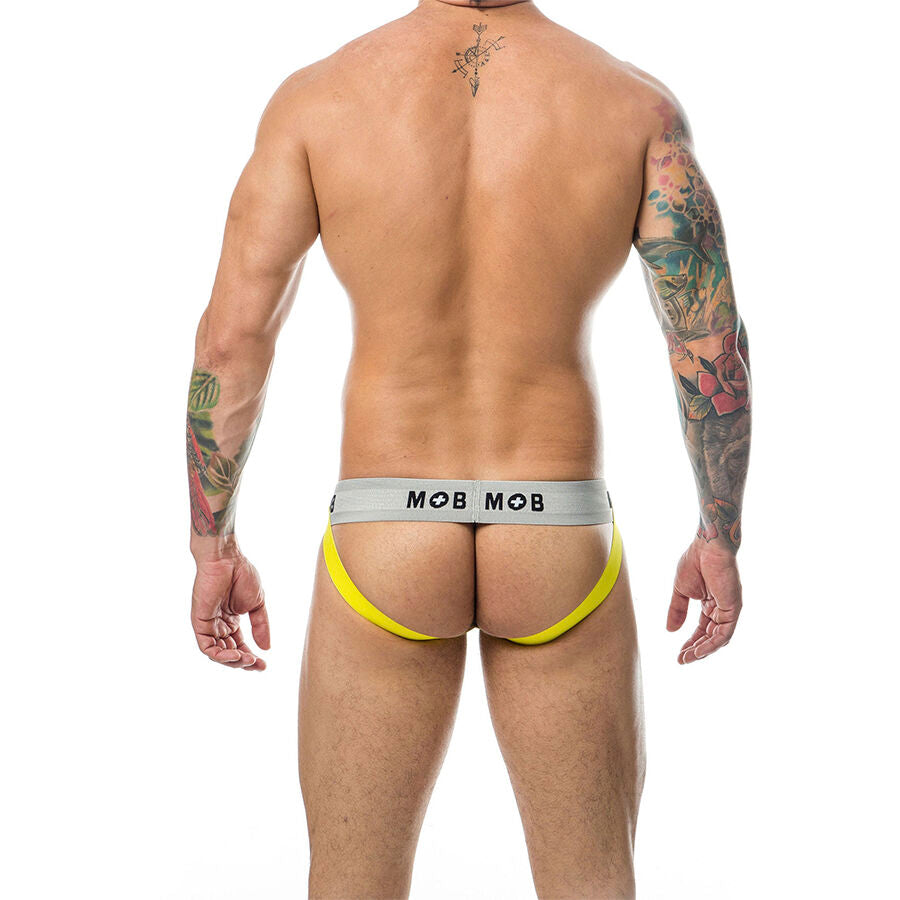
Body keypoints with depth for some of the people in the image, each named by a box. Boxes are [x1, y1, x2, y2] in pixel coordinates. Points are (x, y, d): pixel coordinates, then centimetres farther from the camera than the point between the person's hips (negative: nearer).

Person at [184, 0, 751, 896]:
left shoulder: (317, 96, -4)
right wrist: (721, 538, 9)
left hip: (384, 549, 0)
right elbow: (713, 348, -4)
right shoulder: (635, 103, -2)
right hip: (560, 551, 1)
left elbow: (230, 339, -6)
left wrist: (212, 549, 4)